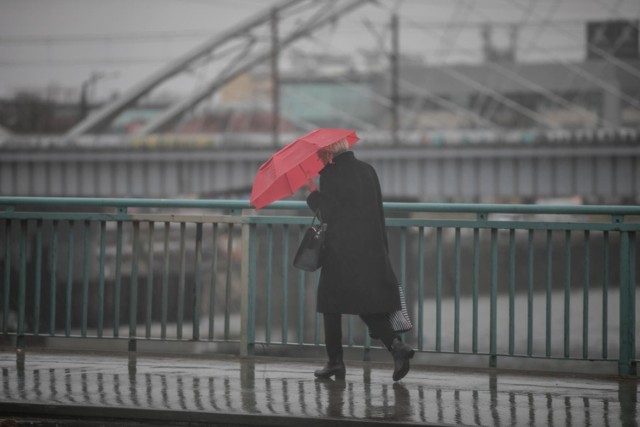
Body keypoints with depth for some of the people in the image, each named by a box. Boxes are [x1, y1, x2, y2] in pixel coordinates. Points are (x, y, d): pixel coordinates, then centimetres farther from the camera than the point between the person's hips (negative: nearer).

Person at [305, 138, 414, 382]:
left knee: (331, 306, 9)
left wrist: (312, 192, 4)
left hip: (340, 252, -6)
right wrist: (383, 249, 17)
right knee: (369, 306, 10)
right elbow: (378, 212, 12)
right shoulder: (367, 170, 10)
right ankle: (396, 345, -12)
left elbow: (327, 213, -12)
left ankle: (335, 362, 10)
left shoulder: (331, 174, -10)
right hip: (372, 250, 6)